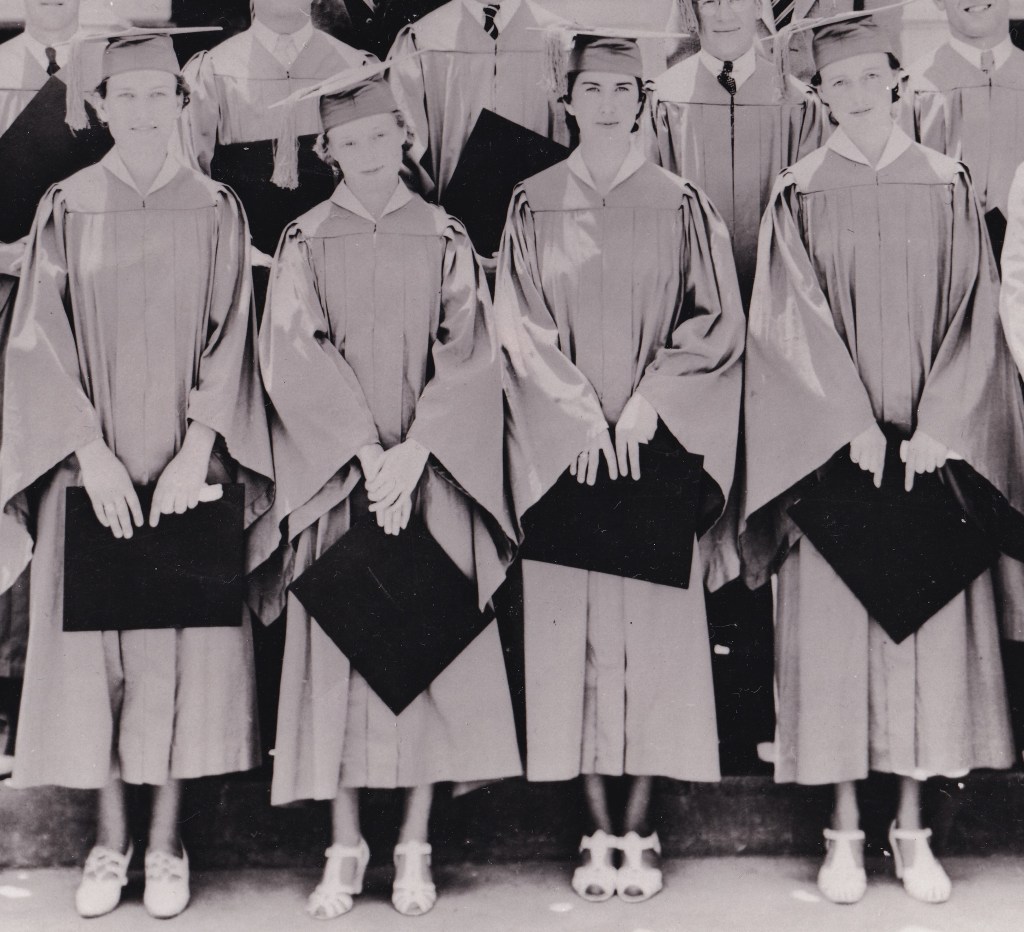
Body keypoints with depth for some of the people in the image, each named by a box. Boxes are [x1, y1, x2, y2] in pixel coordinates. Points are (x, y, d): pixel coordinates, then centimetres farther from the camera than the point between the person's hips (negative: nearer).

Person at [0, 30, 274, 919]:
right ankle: (111, 839, 19)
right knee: (94, 646, 5)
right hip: (92, 464, 1)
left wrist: (195, 452, -12)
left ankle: (167, 840, 16)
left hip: (187, 462, 0)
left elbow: (230, 339, -1)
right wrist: (92, 452, -11)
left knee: (181, 645, 3)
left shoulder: (216, 211, 3)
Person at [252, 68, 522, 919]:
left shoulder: (445, 240, 7)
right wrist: (366, 453, -15)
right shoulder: (306, 243, 6)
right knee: (337, 657, 0)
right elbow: (295, 356, -4)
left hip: (432, 474, 0)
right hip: (336, 478, 0)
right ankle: (344, 848, 12)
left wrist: (413, 452, -14)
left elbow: (470, 357, -2)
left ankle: (415, 847, 13)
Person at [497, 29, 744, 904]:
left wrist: (644, 406, -10)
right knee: (574, 628, 0)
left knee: (653, 625, -1)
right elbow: (518, 325, 1)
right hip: (561, 443, 1)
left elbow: (718, 322, 1)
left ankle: (640, 829, 9)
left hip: (658, 442, 0)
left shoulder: (681, 206, 6)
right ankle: (600, 829, 10)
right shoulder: (533, 207, 7)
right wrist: (581, 415, -10)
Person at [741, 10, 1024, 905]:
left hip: (935, 442, 1)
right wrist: (854, 426, -13)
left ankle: (913, 829, 16)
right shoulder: (800, 195, 4)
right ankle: (845, 831, 12)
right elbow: (792, 322, -3)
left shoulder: (948, 187, 8)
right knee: (836, 633, 0)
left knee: (931, 628, 3)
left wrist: (936, 427, -9)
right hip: (833, 444, -1)